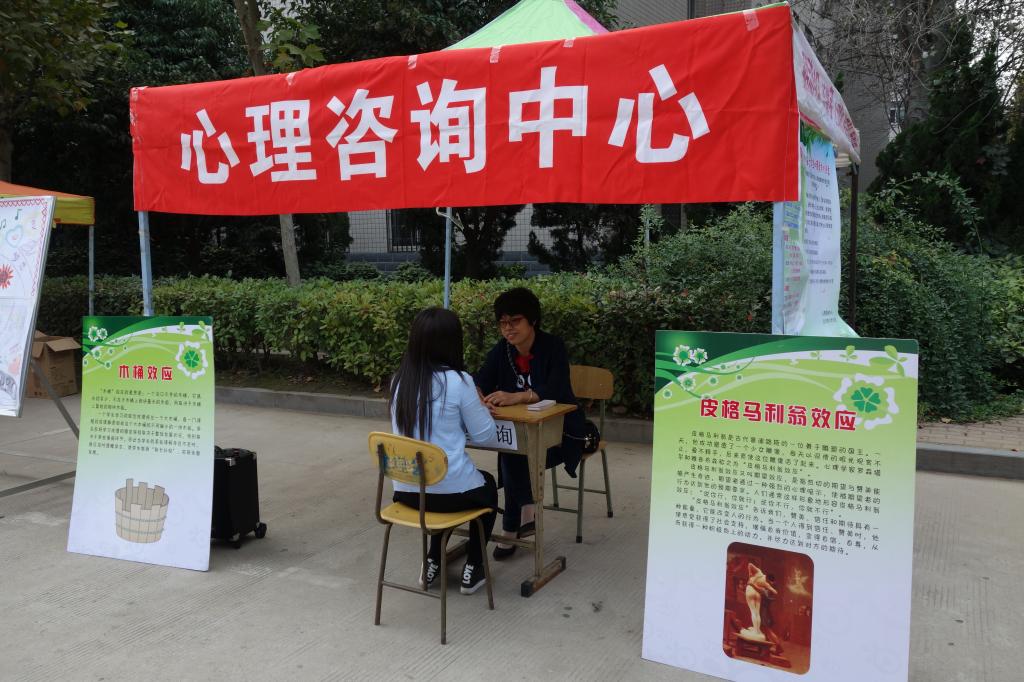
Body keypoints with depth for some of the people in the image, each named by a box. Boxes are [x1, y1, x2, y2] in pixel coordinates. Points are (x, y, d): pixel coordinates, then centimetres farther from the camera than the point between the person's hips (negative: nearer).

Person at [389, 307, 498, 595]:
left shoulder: (399, 380, 2)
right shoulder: (458, 381, -15)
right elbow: (484, 435, -7)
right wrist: (477, 404, 11)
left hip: (407, 490, 5)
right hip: (450, 490, -5)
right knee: (488, 487, 30)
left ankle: (433, 562, 34)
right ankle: (473, 568, 30)